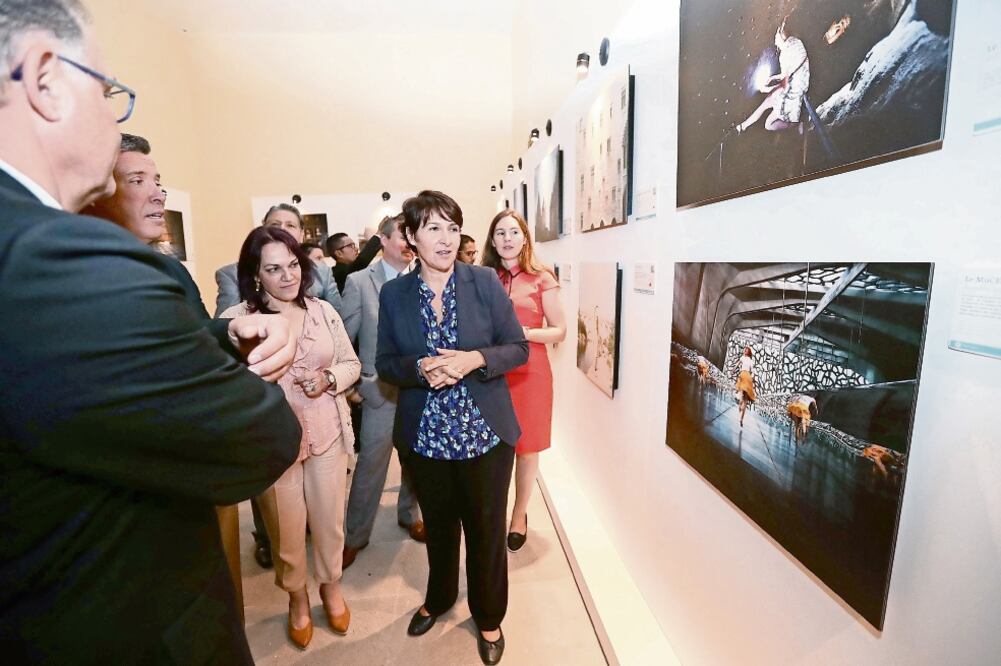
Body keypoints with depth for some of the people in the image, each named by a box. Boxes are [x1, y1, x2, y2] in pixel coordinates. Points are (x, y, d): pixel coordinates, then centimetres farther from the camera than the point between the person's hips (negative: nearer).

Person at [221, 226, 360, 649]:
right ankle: (297, 596, 46)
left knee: (329, 521, 19)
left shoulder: (323, 310, -1)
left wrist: (328, 378, -15)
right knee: (285, 528, 18)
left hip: (328, 435, 2)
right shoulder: (236, 319, -10)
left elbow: (352, 364, 4)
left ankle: (331, 585, 46)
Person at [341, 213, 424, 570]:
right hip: (381, 388, -2)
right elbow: (344, 337, -2)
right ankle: (355, 536, 29)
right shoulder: (359, 281, -5)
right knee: (371, 464, 8)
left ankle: (409, 514, 42)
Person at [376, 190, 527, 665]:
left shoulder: (485, 281, -8)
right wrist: (420, 368, -20)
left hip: (485, 432, -1)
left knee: (486, 529, 16)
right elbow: (385, 363, 1)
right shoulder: (393, 294, -3)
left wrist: (474, 360, -23)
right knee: (438, 526, 24)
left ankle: (489, 617, 43)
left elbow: (518, 348, -6)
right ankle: (438, 598, 53)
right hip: (424, 435, 2)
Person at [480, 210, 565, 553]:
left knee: (526, 448, 8)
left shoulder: (542, 278, -2)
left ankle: (519, 515, 29)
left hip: (530, 371, -2)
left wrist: (524, 332, -17)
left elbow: (559, 331, -1)